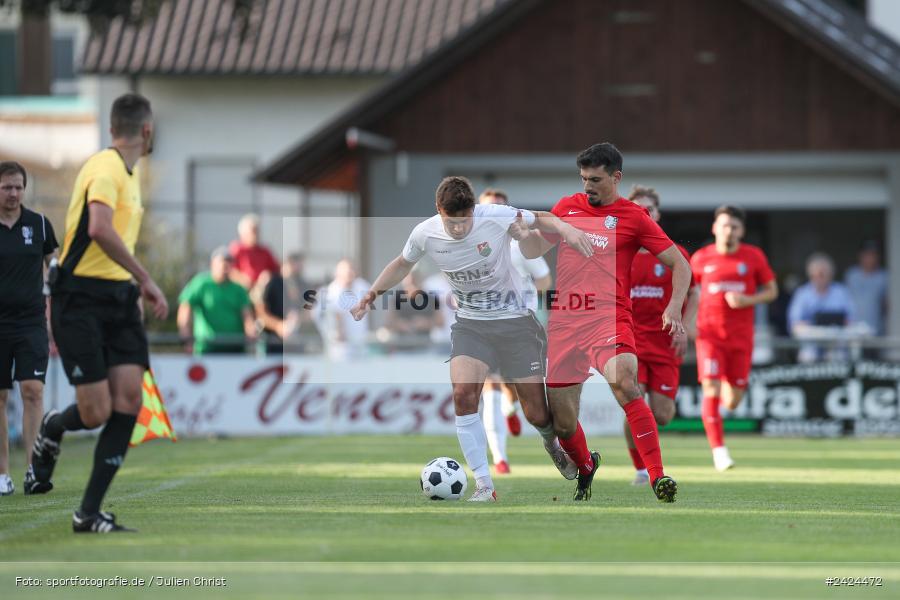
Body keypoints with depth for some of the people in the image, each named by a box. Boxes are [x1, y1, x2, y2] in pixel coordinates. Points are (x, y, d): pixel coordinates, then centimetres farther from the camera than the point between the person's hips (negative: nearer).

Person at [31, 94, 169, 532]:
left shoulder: (130, 171, 17)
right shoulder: (106, 168, -14)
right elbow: (99, 229, -29)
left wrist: (135, 289, 25)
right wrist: (145, 279, -27)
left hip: (119, 297, 9)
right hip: (81, 296, -8)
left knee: (129, 399, -6)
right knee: (96, 411, -11)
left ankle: (89, 514, -1)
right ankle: (52, 429, 27)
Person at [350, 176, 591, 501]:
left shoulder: (496, 217, -21)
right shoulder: (424, 234, -12)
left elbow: (539, 219, -3)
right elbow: (402, 264, 11)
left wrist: (564, 228, -22)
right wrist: (370, 296, 6)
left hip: (514, 320, -2)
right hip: (471, 324, 2)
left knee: (537, 415, -2)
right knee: (463, 393, -25)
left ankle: (552, 442, 38)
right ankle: (484, 486, -17)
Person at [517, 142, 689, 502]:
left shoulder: (633, 217, 3)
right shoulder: (567, 207, 14)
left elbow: (680, 265, 4)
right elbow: (532, 251, 21)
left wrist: (673, 308, -12)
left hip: (608, 319, -4)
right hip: (563, 321, 4)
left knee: (624, 384, -32)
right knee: (562, 422, 5)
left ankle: (658, 478, -33)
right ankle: (585, 468, 38)